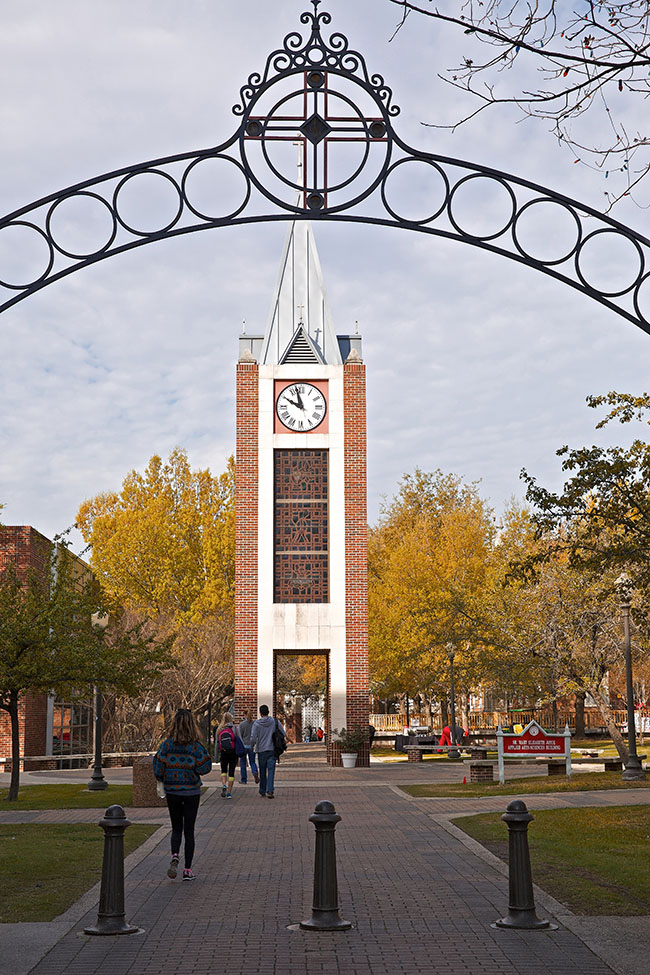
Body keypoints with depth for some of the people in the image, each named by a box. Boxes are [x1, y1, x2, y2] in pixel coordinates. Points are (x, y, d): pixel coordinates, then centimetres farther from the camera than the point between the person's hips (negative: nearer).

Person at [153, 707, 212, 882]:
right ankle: (187, 870, 8)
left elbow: (158, 769, -7)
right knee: (189, 829, 8)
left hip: (171, 791, 1)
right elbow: (205, 768, -12)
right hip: (191, 792, -1)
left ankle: (174, 855, -10)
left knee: (176, 828, 16)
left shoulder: (167, 744, -7)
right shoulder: (196, 746, -11)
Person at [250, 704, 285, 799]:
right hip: (272, 750, 0)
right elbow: (283, 733, 0)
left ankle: (262, 791, 21)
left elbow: (253, 738, -12)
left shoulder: (256, 724, -8)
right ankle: (269, 791, -17)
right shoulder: (275, 721, -3)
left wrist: (252, 747, 8)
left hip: (261, 750, 0)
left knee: (262, 772, 12)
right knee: (271, 771, -3)